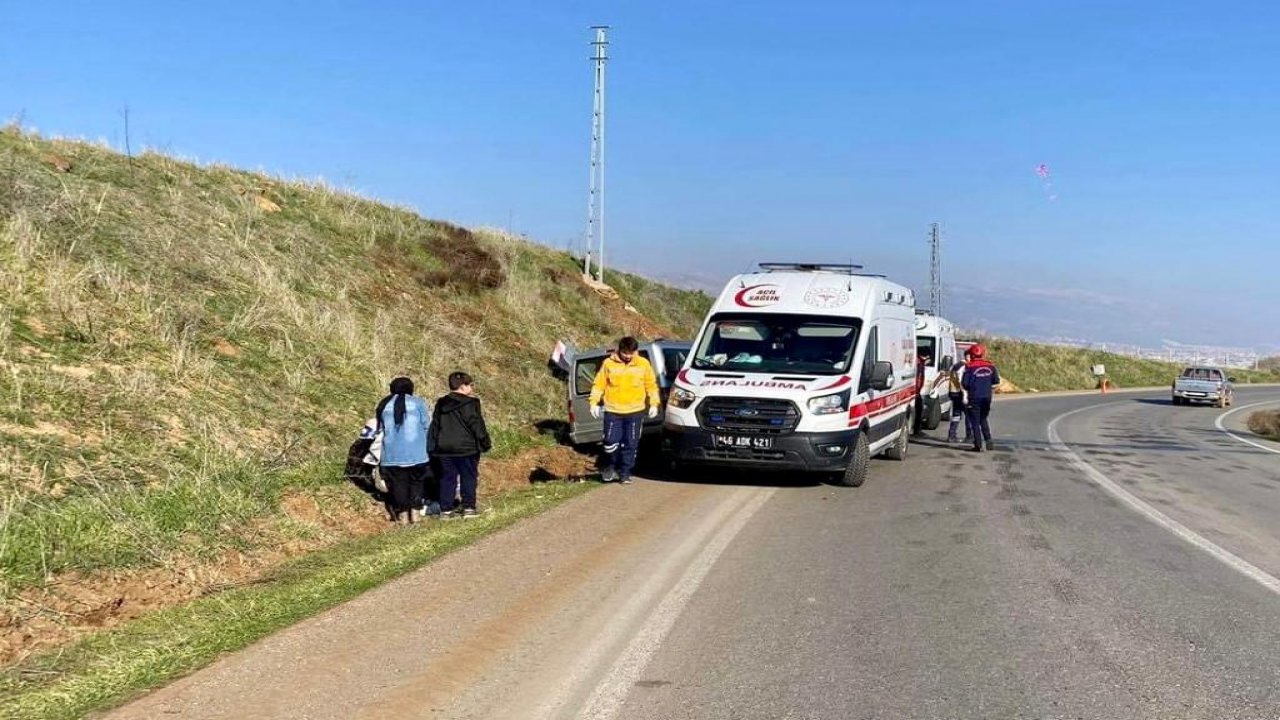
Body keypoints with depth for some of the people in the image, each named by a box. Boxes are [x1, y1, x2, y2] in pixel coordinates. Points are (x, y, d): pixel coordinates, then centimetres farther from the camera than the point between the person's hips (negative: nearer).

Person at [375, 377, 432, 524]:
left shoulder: (384, 405, 8)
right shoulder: (417, 402, 0)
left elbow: (380, 429, 11)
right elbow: (427, 425, -1)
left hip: (392, 454, 2)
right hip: (415, 452, -2)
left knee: (398, 482, 7)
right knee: (416, 481, 10)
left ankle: (402, 513, 6)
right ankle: (415, 511, 4)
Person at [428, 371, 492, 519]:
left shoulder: (440, 404, 10)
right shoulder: (470, 404, -9)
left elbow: (434, 427, 13)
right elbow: (478, 426, -10)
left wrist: (433, 448, 17)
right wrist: (486, 444, -1)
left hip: (444, 449, 5)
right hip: (465, 448, -5)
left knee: (447, 478, 9)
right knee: (468, 477, 4)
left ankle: (446, 509, 8)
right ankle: (468, 508, 3)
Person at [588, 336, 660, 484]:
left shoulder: (643, 364, 3)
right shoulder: (608, 363, 0)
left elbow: (651, 385, 8)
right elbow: (599, 384, 3)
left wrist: (654, 404, 1)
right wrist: (594, 402, -4)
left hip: (635, 412, 1)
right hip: (612, 411, -1)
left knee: (630, 444, 3)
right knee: (611, 442, -5)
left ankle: (625, 473, 15)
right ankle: (610, 467, 20)